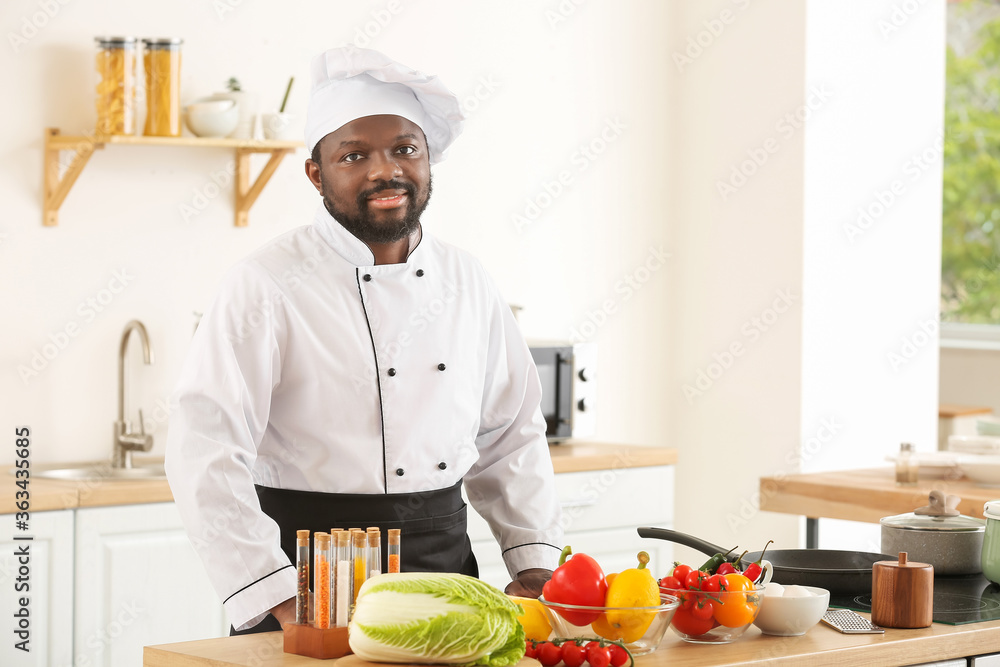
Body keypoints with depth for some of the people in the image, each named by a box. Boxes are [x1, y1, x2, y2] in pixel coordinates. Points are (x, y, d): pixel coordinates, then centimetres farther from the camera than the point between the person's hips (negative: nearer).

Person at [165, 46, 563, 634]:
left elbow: (512, 435, 15)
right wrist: (283, 601, -23)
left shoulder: (468, 283, 7)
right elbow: (207, 456, -17)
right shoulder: (267, 287, -11)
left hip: (446, 564, 5)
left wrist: (535, 563, 4)